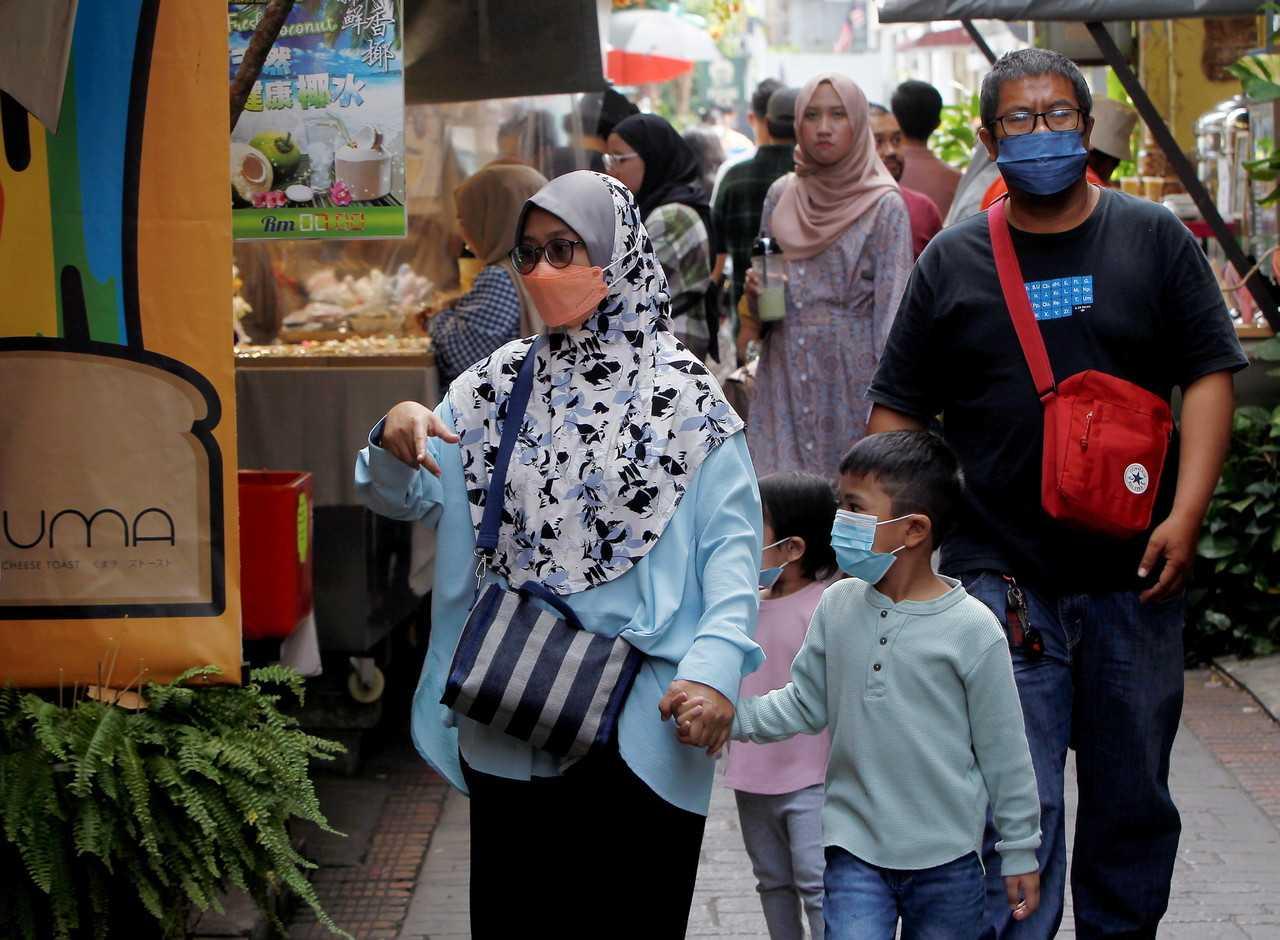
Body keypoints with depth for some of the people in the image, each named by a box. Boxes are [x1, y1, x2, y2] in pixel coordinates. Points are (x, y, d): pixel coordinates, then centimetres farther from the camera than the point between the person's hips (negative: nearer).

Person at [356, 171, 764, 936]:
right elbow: (404, 499, 10)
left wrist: (718, 664, -23)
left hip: (643, 727, -4)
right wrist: (396, 440, -14)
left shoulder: (681, 393, -4)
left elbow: (733, 542, -9)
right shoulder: (500, 385, 8)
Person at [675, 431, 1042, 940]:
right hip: (855, 850, 2)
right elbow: (805, 704, 8)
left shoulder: (972, 629, -12)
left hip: (947, 863, -2)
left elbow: (1003, 750, -4)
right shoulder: (838, 606, 0)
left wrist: (1020, 852, 1)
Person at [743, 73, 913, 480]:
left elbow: (893, 309, -8)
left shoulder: (884, 206, -4)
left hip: (852, 379, -4)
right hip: (784, 376, 4)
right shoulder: (780, 195, 10)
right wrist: (756, 292, -3)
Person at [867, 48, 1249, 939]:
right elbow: (899, 407, 8)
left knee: (1135, 797, 12)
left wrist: (1186, 514, -9)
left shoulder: (1154, 238, 5)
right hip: (1002, 579, -1)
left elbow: (1210, 374, 2)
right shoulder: (954, 261, 5)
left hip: (1133, 577, 1)